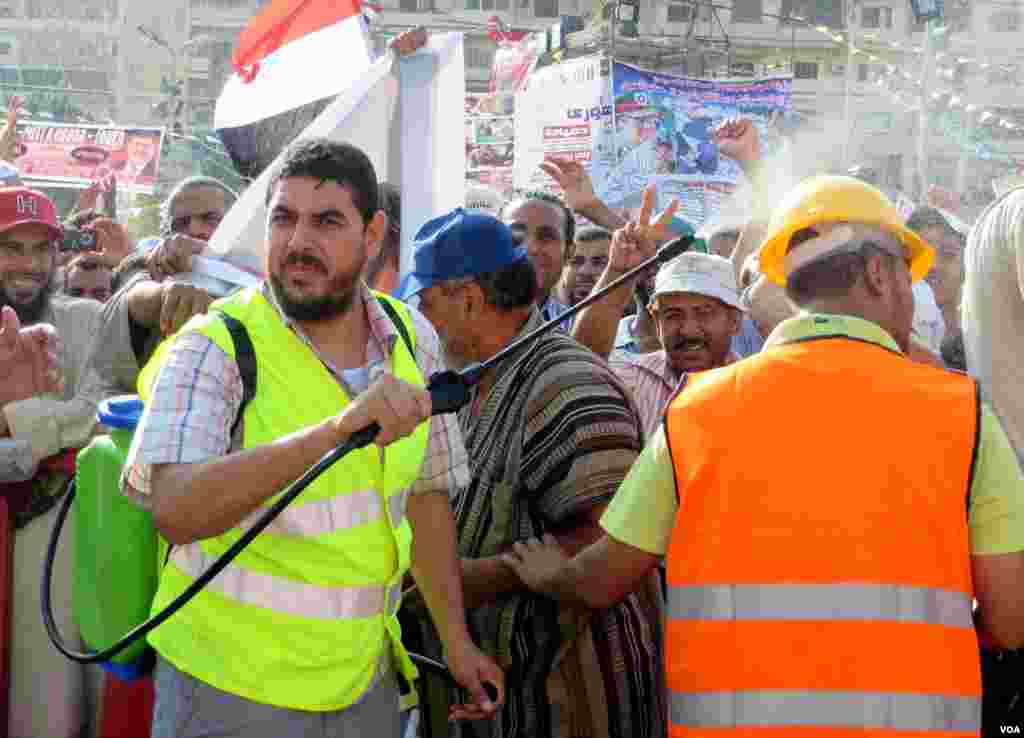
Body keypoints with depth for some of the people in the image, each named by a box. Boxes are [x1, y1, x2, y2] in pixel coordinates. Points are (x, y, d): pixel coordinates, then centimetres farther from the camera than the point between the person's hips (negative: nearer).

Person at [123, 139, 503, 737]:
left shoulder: (413, 339, 0)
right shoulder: (215, 347, -17)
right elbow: (175, 509, -32)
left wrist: (457, 641, 10)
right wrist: (336, 430, -43)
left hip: (366, 682, 5)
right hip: (230, 688, -5)